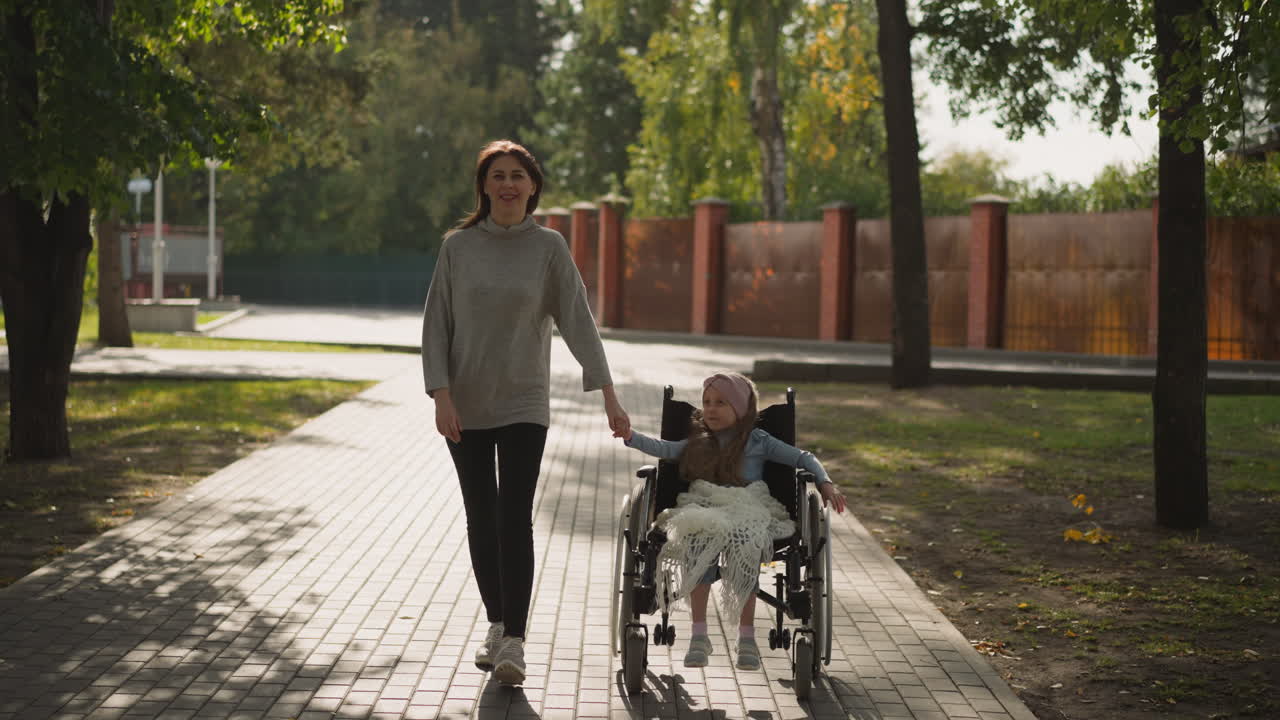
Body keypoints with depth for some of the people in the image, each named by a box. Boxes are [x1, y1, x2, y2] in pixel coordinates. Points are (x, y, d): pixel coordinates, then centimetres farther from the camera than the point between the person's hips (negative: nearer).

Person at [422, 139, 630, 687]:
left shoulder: (549, 247, -1)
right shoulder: (458, 247, 1)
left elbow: (578, 321, -6)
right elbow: (436, 324, 1)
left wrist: (608, 395, -14)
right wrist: (441, 395, -10)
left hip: (523, 405, -2)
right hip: (465, 406, 2)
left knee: (514, 518, -11)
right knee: (481, 519, 8)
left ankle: (513, 642, -12)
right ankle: (496, 625, 22)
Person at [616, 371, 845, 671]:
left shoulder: (758, 441, 12)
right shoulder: (699, 443, 21)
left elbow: (802, 458, 11)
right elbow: (664, 448, 11)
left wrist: (825, 483, -5)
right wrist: (631, 437, -6)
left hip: (749, 510, -2)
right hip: (703, 510, 2)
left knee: (746, 548, -34)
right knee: (700, 544, -32)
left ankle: (746, 637, -24)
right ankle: (699, 634, -28)